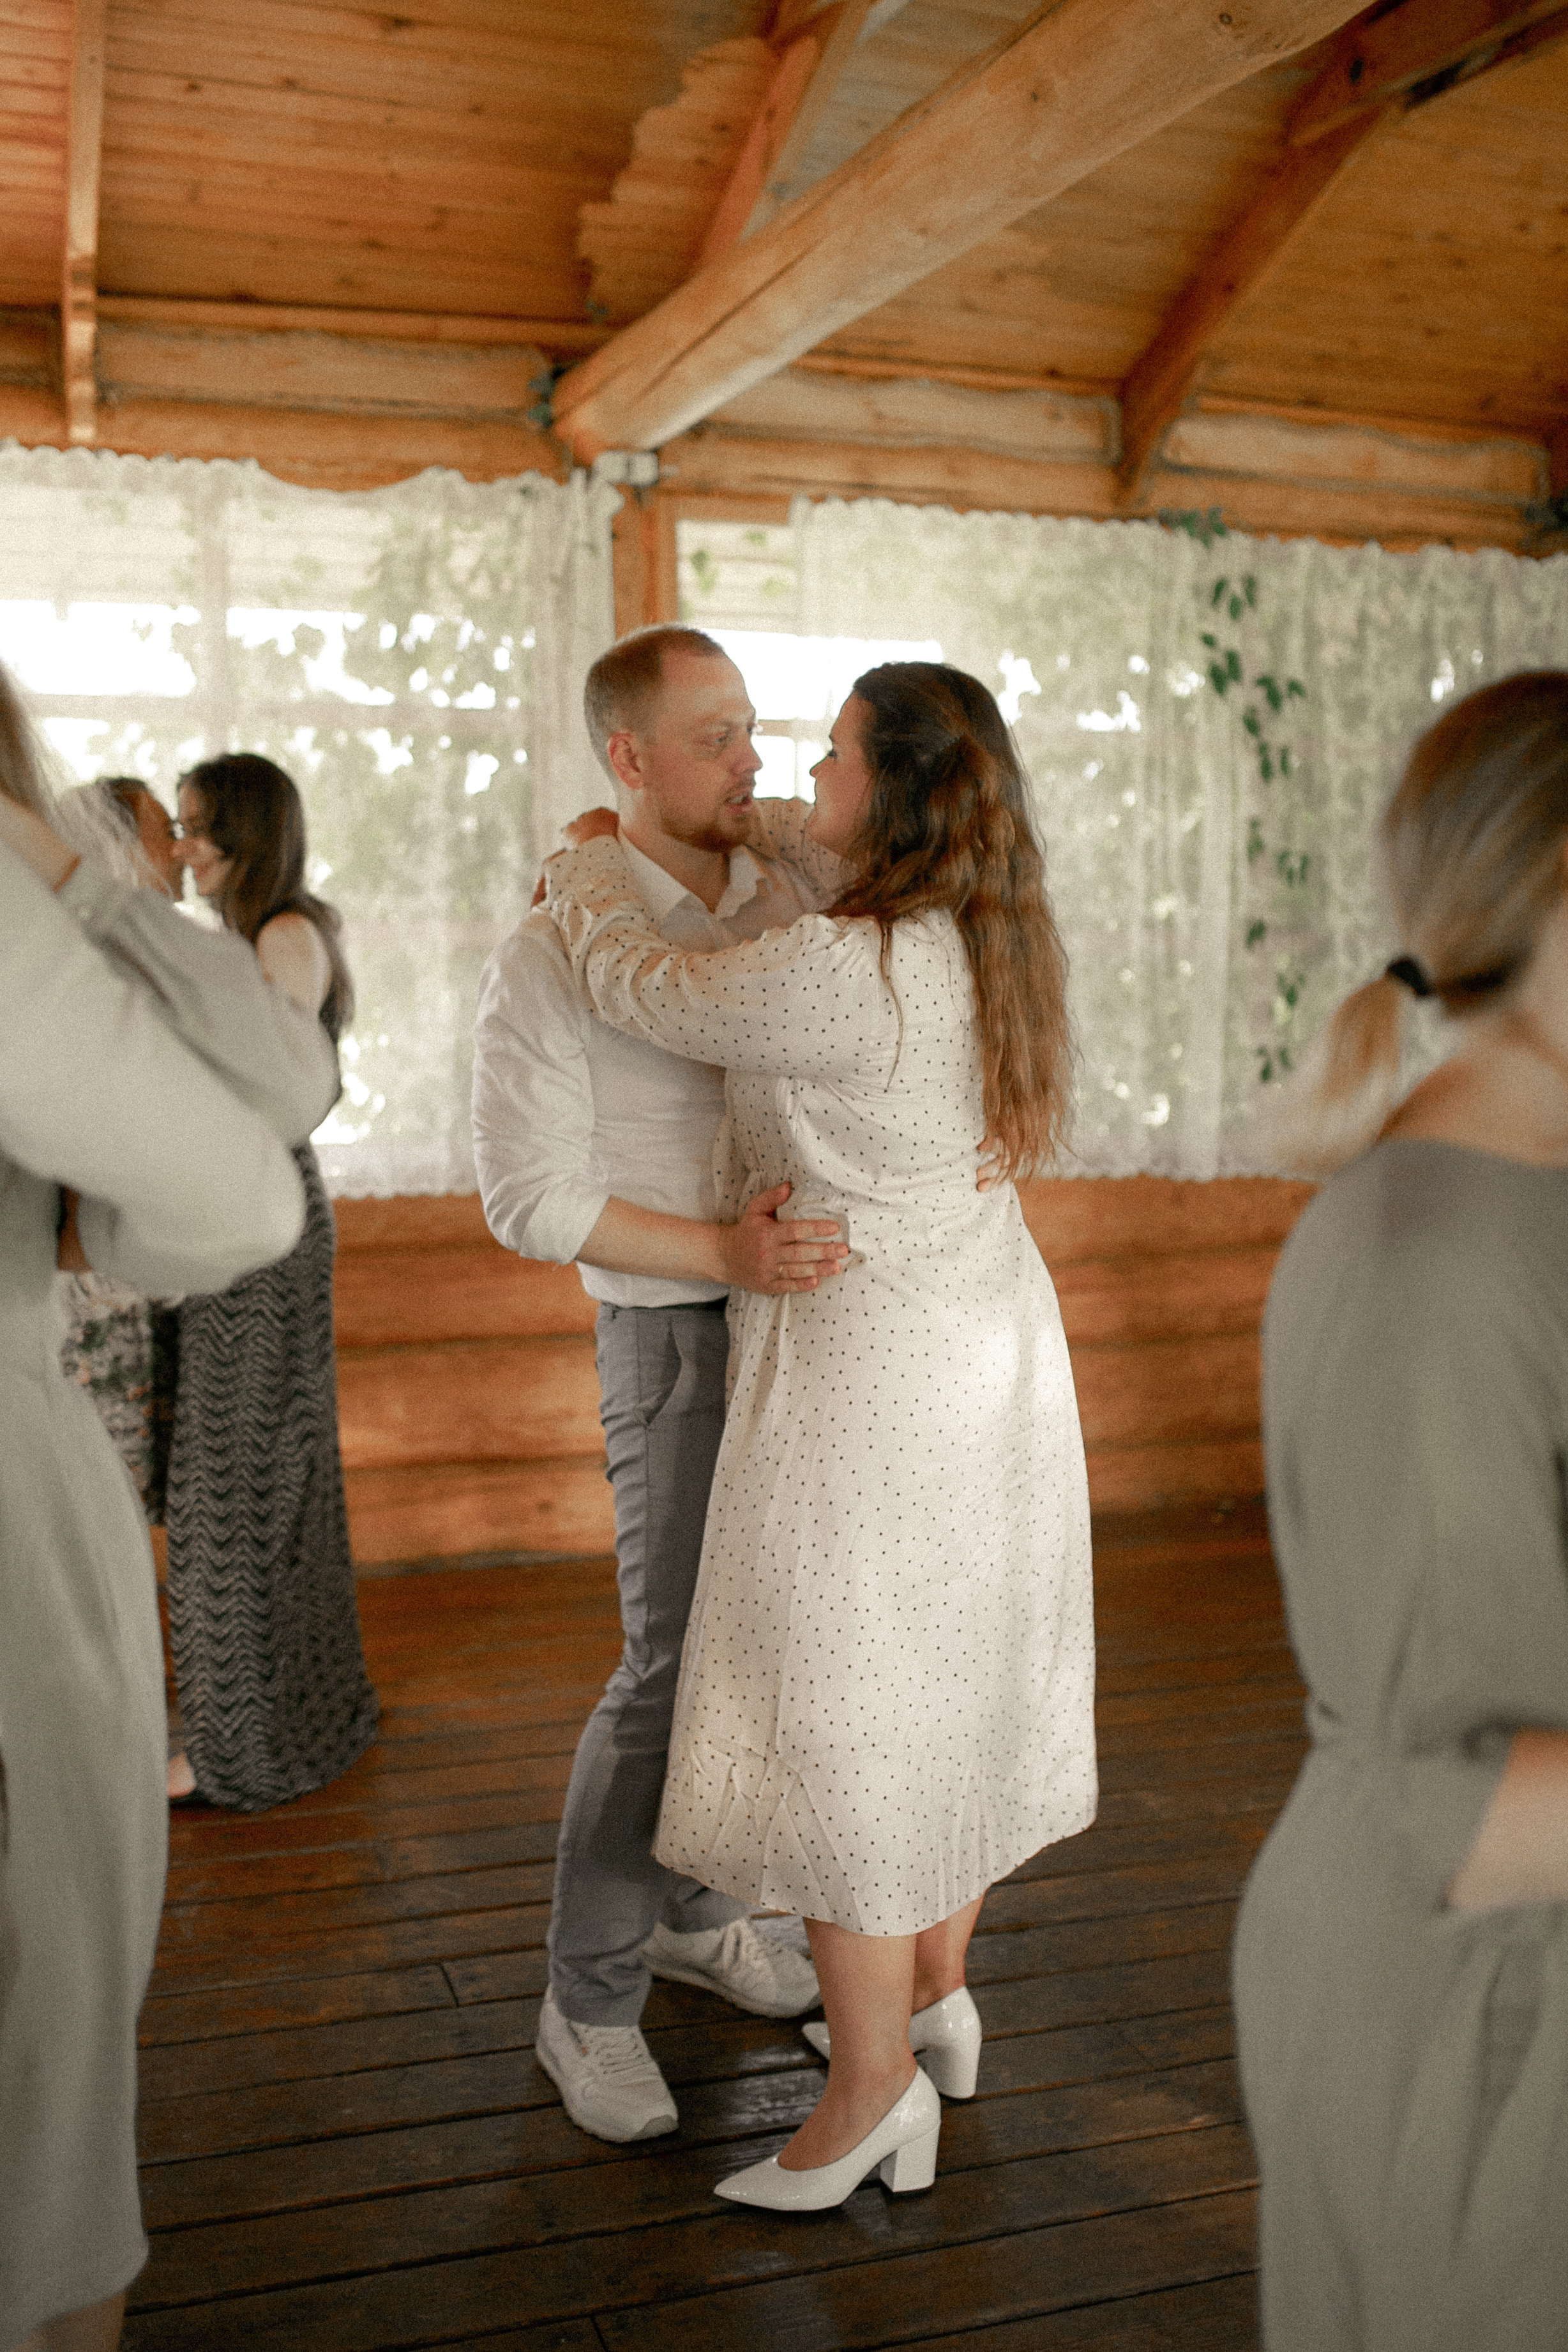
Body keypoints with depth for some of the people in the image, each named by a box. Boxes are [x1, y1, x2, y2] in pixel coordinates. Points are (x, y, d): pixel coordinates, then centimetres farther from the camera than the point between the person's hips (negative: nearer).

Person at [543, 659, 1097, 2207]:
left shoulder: (834, 977, -26)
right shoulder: (995, 950, 1)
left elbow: (641, 990, -12)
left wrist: (586, 876, 7)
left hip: (868, 1381, -9)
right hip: (993, 1347, 9)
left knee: (832, 1724, 5)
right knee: (946, 1683, 20)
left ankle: (873, 2084, 18)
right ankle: (935, 1994, 37)